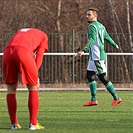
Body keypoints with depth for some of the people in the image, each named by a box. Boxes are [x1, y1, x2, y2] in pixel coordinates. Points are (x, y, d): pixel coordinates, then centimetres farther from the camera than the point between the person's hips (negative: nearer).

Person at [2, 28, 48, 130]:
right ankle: (33, 124, 8)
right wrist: (35, 75, 9)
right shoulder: (43, 35, 29)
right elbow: (39, 55, 14)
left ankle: (14, 123, 17)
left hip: (7, 51, 4)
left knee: (11, 88, 17)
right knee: (33, 87, 10)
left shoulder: (20, 32, 41)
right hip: (24, 51, -4)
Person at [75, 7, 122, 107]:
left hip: (97, 56, -10)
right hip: (93, 57, 10)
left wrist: (83, 50, -41)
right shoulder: (101, 26, 15)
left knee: (103, 77, -6)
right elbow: (107, 37, 28)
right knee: (90, 76, 9)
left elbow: (92, 40, -29)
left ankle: (116, 98, 0)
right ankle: (93, 100, 9)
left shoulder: (92, 26, -14)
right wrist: (115, 45, 46)